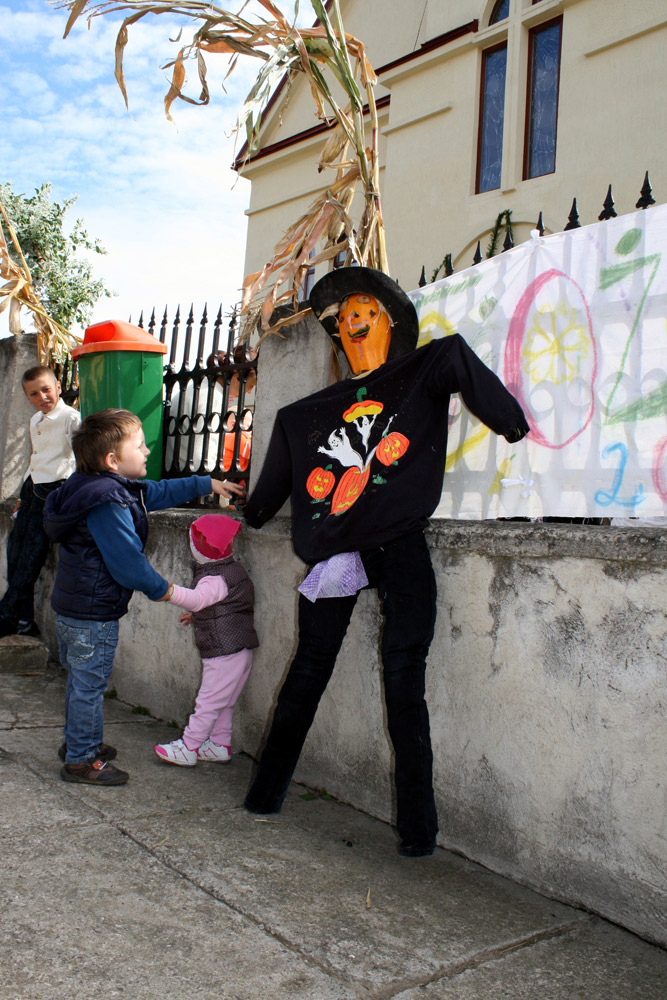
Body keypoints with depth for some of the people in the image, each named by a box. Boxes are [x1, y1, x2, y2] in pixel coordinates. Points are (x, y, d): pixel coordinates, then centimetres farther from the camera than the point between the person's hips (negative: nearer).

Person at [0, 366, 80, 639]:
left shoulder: (71, 417, -10)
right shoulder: (35, 421, 16)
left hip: (55, 490, -8)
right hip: (34, 488, 8)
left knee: (33, 549, -8)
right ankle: (23, 621, 11)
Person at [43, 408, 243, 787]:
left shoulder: (119, 490, 8)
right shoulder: (107, 503, -25)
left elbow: (160, 492, 21)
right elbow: (126, 561, -24)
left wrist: (208, 484, 26)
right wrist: (160, 588, -8)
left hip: (71, 606, 11)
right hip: (94, 613, -11)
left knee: (81, 681, 22)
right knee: (89, 685, 1)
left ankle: (79, 744, 37)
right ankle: (81, 760, 12)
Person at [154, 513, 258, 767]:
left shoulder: (215, 580, -19)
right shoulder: (231, 570, 13)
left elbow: (198, 598, -40)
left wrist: (169, 591, -54)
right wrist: (197, 616, 38)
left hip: (224, 653, -10)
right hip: (239, 650, 10)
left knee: (208, 702, -1)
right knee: (222, 703, 18)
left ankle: (187, 748, 6)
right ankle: (220, 746, 27)